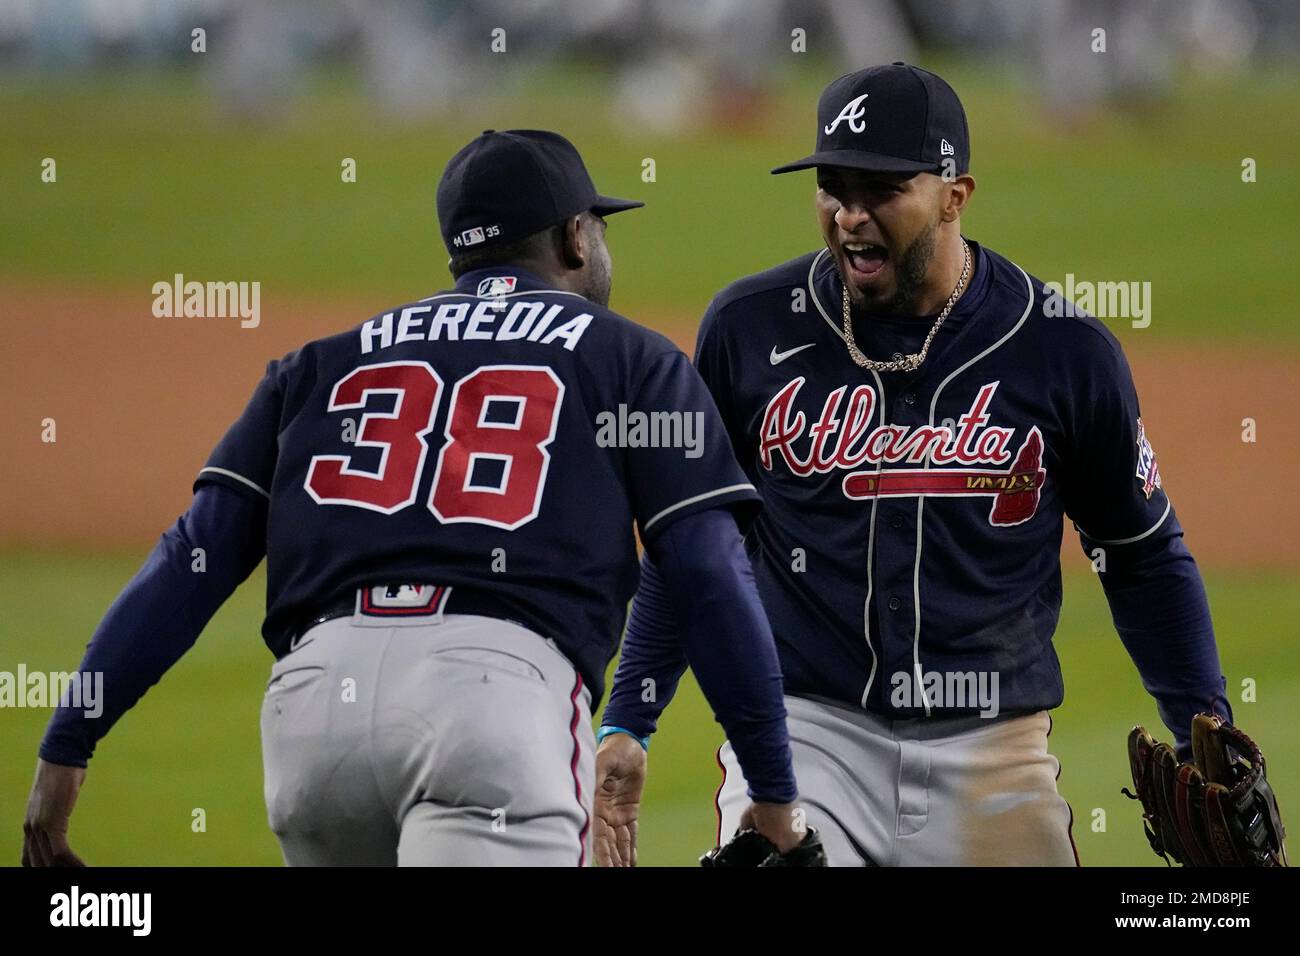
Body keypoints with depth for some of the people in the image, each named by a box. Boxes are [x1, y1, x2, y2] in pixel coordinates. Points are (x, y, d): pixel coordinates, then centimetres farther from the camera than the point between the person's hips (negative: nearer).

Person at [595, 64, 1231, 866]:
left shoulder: (1065, 349, -1)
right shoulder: (752, 330, 1)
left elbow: (1145, 557, 9)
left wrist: (1211, 748, 4)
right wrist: (624, 731, 9)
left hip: (993, 753, 0)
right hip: (807, 730, 0)